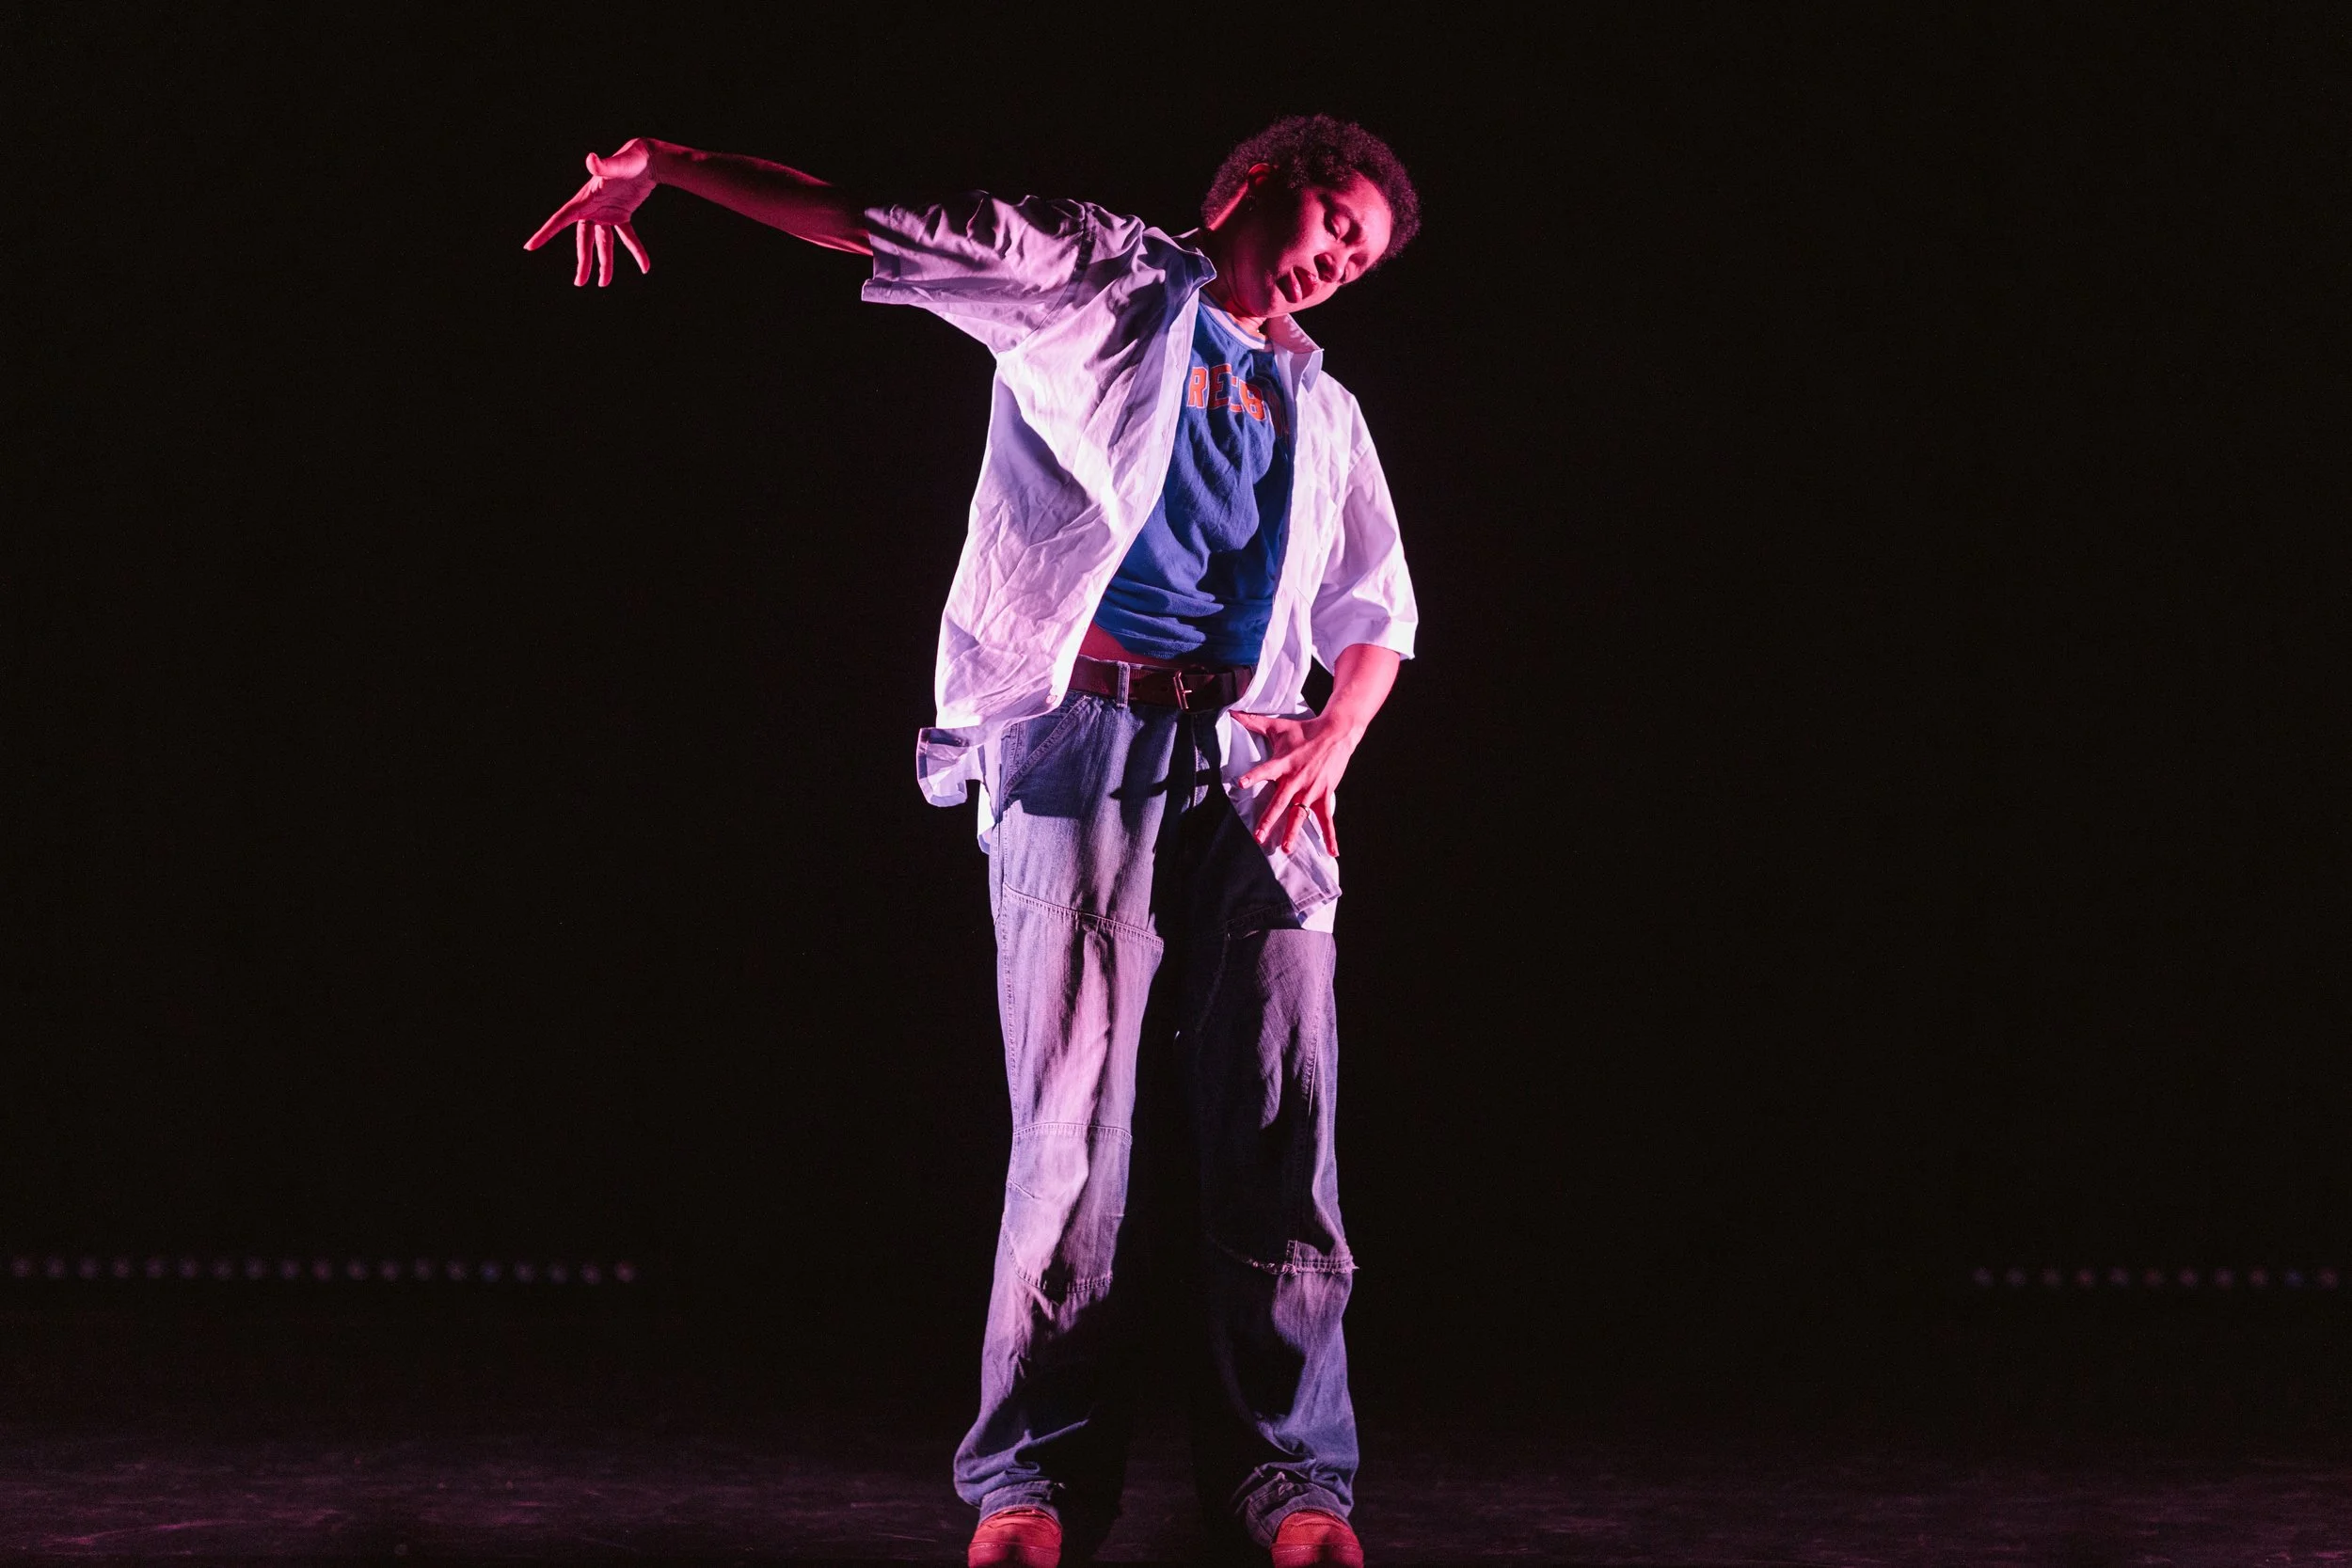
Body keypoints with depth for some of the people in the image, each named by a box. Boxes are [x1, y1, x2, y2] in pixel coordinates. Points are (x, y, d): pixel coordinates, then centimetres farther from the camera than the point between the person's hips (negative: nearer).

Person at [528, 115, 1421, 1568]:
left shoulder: (1322, 408, 26)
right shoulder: (1102, 277, 13)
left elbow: (1376, 615, 27)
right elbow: (861, 219, 9)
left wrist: (1335, 738, 6)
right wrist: (660, 164, 0)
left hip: (1255, 771, 4)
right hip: (1089, 743, -4)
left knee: (1278, 1125, -5)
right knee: (1080, 1121, -10)